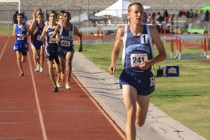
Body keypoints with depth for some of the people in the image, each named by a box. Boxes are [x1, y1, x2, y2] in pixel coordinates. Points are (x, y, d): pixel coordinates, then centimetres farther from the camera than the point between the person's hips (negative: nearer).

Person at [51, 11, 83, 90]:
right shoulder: (59, 27, -10)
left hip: (69, 49, 0)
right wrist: (56, 39, -33)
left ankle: (67, 83, -28)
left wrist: (81, 45, 8)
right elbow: (52, 39, -12)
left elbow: (79, 35, 17)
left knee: (68, 63, -25)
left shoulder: (73, 28, -4)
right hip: (60, 48, 0)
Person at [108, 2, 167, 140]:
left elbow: (163, 54, 0)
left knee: (140, 122, 14)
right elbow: (116, 50, 16)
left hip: (145, 76, 2)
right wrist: (113, 64, -4)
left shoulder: (151, 31, -4)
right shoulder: (122, 32, -2)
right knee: (131, 113, -22)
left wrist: (150, 62, -18)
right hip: (129, 76, -2)